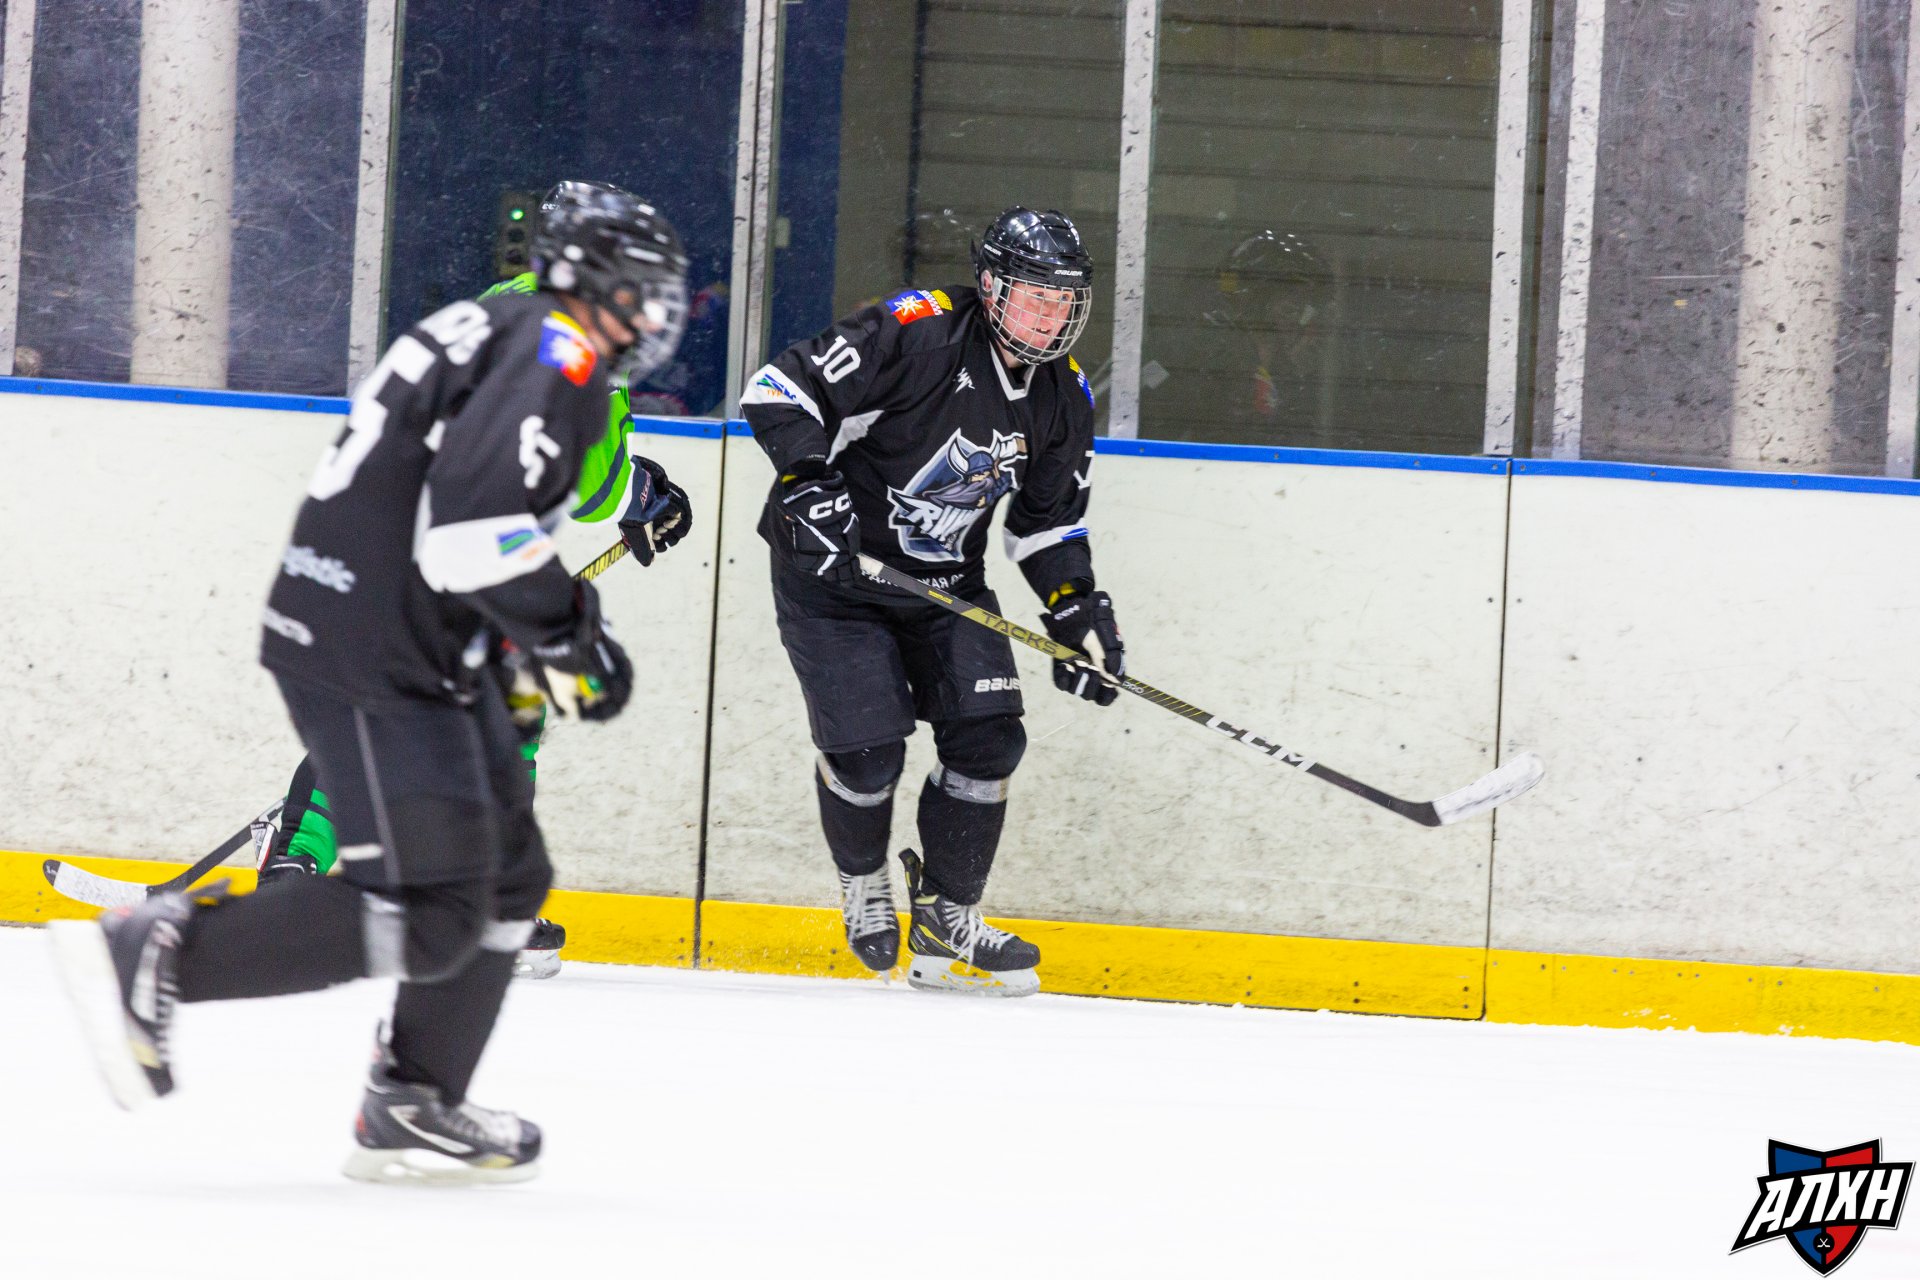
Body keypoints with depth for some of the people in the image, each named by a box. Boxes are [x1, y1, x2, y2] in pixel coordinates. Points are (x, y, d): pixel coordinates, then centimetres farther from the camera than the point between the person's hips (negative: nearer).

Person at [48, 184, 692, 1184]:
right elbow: (478, 520, -24)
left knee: (507, 879, 14)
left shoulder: (487, 335, 21)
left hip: (413, 650, 11)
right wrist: (570, 634, -13)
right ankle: (150, 955, -13)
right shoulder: (553, 353, -11)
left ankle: (412, 1113, 18)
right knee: (428, 913, -14)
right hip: (375, 659, -11)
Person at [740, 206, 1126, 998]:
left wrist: (1077, 610, 2)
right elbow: (779, 392, -22)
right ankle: (864, 884, 20)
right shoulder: (916, 334, -22)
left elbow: (1049, 518, 13)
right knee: (867, 748, -11)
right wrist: (810, 486, -32)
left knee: (987, 738, -5)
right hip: (832, 567, -6)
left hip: (945, 578, 6)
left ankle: (946, 921, 9)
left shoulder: (1062, 395, 1)